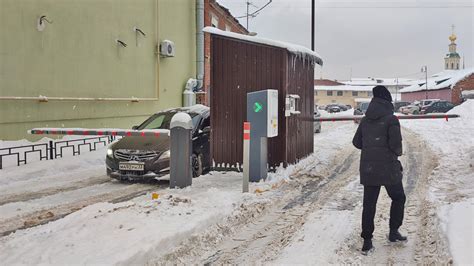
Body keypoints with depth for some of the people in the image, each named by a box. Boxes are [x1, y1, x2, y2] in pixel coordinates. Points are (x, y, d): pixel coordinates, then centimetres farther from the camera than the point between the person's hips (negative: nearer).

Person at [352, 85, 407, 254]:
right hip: (388, 168, -4)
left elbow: (356, 142, 12)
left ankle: (367, 241, 8)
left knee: (369, 204, 8)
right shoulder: (391, 119, -9)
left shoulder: (365, 120, 7)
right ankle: (393, 232, 20)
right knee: (398, 198, 18)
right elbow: (395, 144, -16)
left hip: (368, 169, 4)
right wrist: (397, 153, 5)